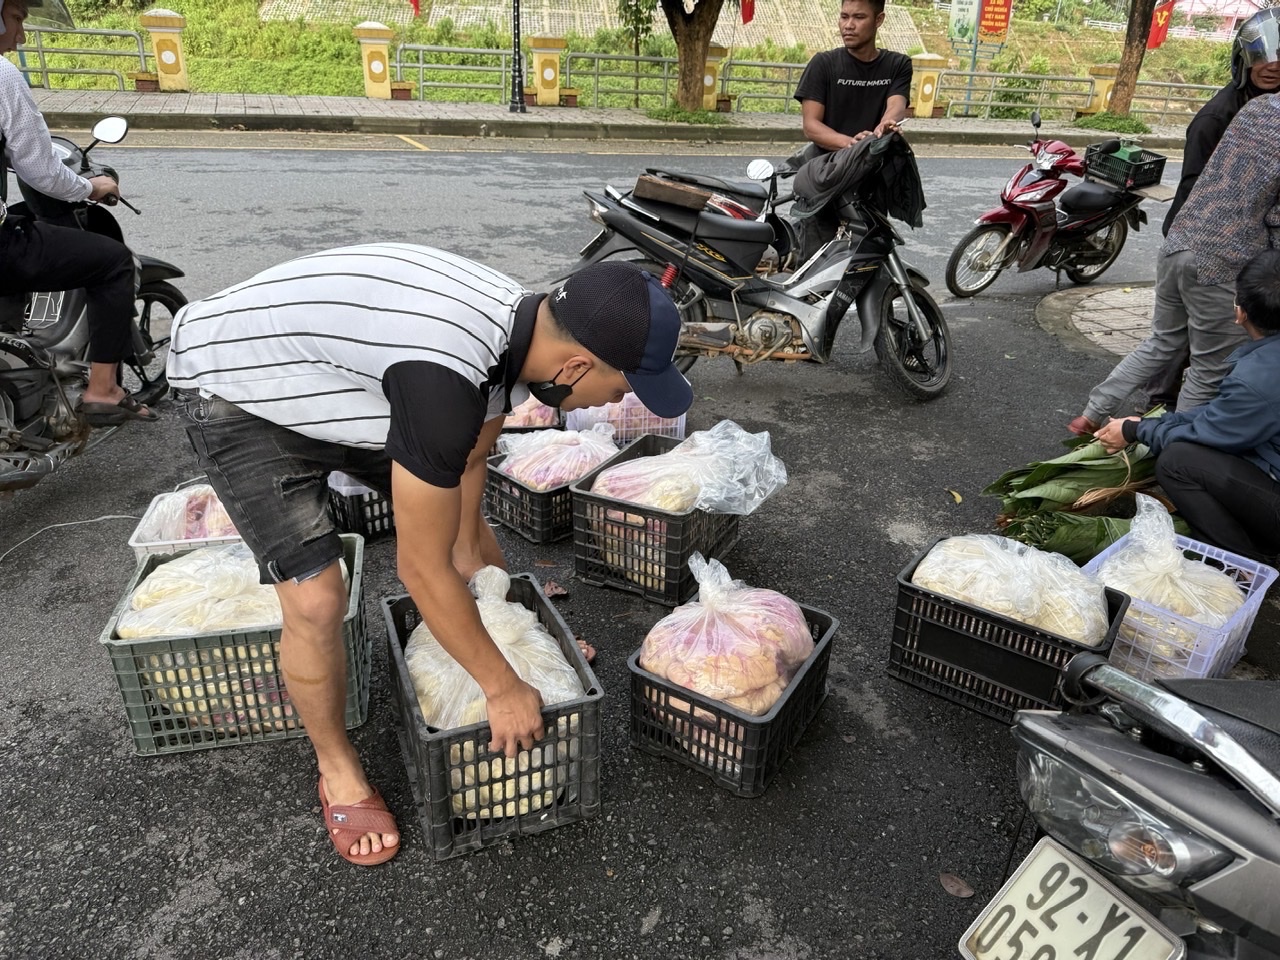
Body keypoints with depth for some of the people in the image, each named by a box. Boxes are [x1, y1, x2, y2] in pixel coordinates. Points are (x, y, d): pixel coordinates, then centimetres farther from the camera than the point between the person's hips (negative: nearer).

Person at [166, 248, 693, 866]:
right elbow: (422, 570, -32)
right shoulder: (442, 376, -42)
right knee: (316, 601, -16)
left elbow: (467, 463, 3)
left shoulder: (525, 321, -14)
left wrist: (467, 550, 11)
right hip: (235, 391, -8)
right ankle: (337, 771, 12)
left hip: (335, 377, 8)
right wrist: (502, 689, -21)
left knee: (459, 512, 14)